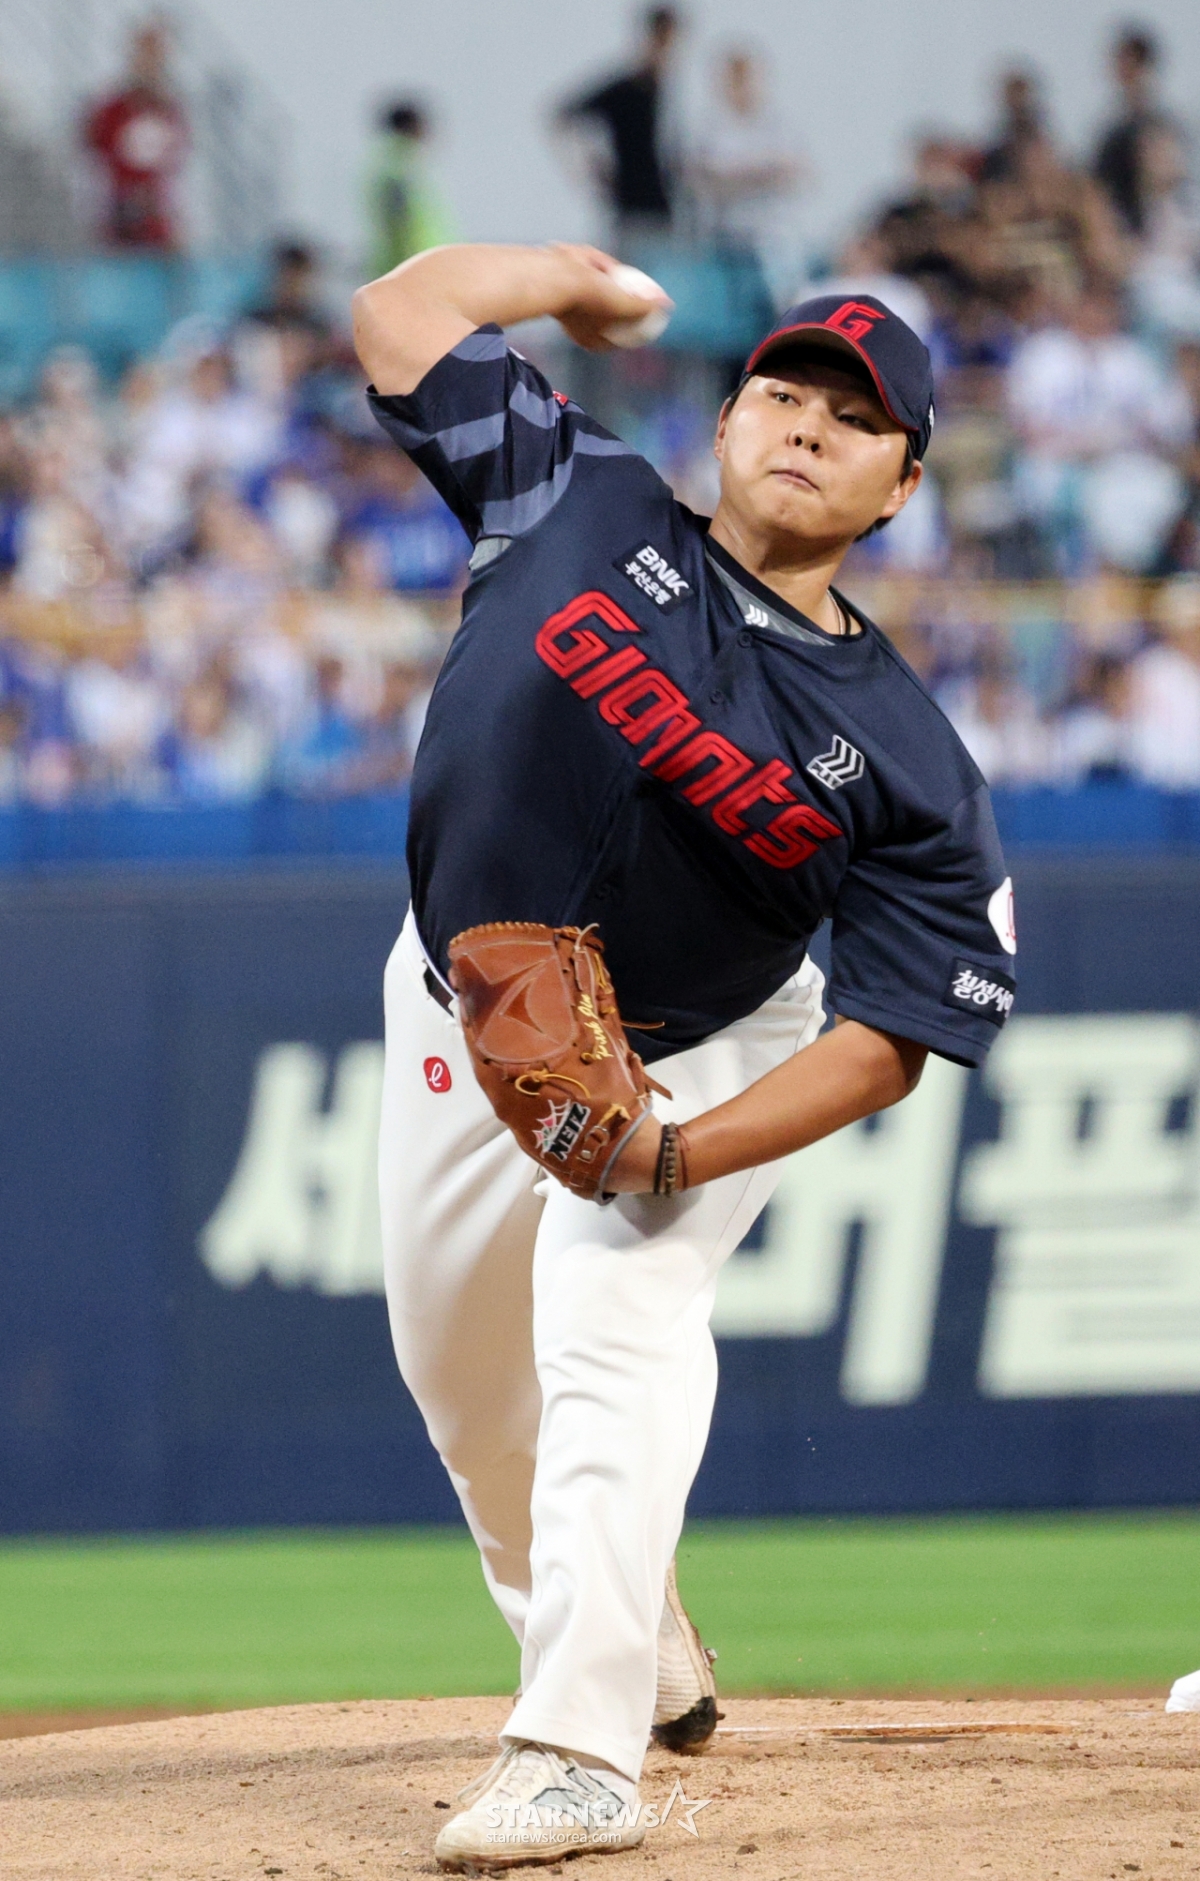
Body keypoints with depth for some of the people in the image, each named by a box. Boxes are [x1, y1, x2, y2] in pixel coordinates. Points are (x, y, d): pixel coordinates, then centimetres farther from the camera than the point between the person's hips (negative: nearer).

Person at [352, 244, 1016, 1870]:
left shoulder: (908, 765, -19)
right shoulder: (587, 510, -15)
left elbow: (892, 1037, -21)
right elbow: (399, 315, -12)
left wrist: (679, 1153, -33)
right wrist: (592, 276, -1)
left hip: (700, 1060, -4)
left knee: (617, 1324, -26)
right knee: (459, 1365, 13)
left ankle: (585, 1750, -33)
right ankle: (640, 1655, 37)